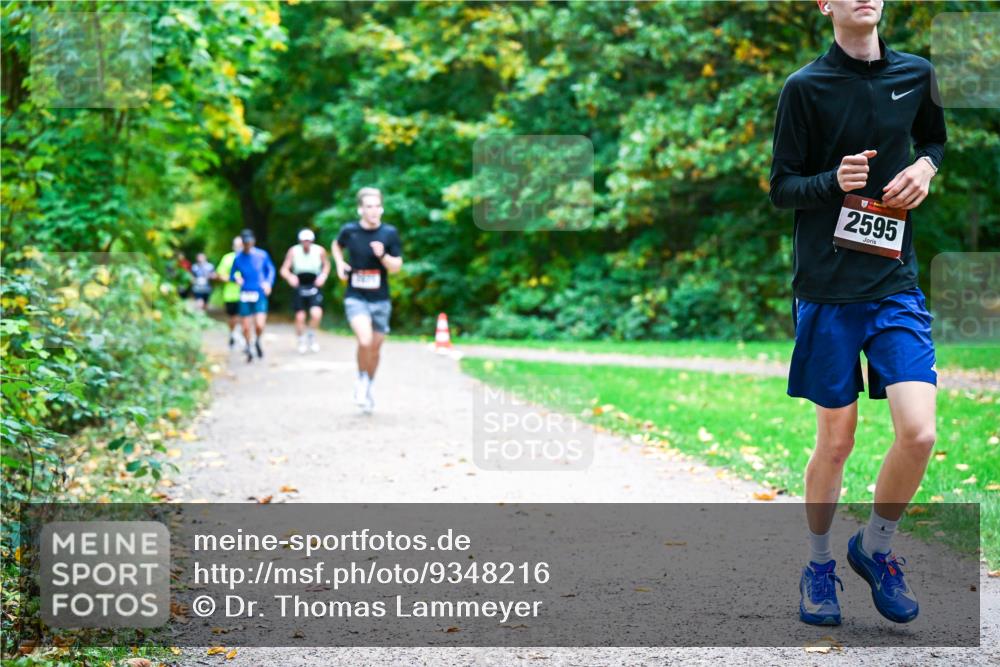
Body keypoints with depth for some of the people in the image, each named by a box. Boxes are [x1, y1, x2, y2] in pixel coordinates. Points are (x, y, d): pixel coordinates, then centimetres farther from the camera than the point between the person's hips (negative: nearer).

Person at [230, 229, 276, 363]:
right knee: (246, 327, 3)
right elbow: (231, 275, 11)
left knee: (259, 325, -14)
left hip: (260, 294, -1)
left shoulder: (262, 255, -1)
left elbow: (271, 270, 13)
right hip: (245, 296, 1)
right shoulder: (238, 258, 1)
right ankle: (248, 348, 29)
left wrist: (268, 282, -3)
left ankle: (258, 342, 18)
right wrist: (236, 278, -11)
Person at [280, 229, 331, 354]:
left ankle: (312, 336, 9)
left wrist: (323, 275, -9)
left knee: (316, 314, -19)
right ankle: (302, 341, 25)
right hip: (299, 286, 0)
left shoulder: (320, 251, -9)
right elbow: (284, 269, -8)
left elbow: (326, 265, 9)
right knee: (300, 317, 1)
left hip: (314, 286, 0)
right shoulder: (293, 251, -11)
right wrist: (289, 276, -29)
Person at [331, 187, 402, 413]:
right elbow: (337, 245, 18)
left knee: (375, 348, 10)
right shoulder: (349, 231, -5)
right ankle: (361, 378, 3)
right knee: (365, 340, -24)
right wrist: (339, 263, 1)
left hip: (380, 300, 2)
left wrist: (382, 255, -22)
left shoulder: (389, 233, -5)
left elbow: (396, 267, -4)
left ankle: (368, 388, 33)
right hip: (355, 297, -2)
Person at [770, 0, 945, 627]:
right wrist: (834, 182, -20)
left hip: (896, 282, 3)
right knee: (836, 439, 5)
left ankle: (876, 546, 16)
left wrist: (926, 166, 2)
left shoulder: (916, 74, 7)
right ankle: (820, 564, 27)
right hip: (827, 287, -2)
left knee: (919, 432, -10)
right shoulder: (805, 87, -3)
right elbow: (782, 188, 0)